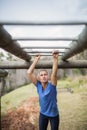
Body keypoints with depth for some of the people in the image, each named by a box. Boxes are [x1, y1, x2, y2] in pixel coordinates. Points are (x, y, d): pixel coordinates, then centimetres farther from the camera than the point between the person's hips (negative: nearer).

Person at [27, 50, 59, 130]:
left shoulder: (52, 85, -20)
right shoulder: (38, 85, -12)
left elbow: (54, 73, -37)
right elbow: (29, 72, -20)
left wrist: (55, 58, -44)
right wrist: (36, 60, -20)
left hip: (54, 114, -2)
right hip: (43, 114, 3)